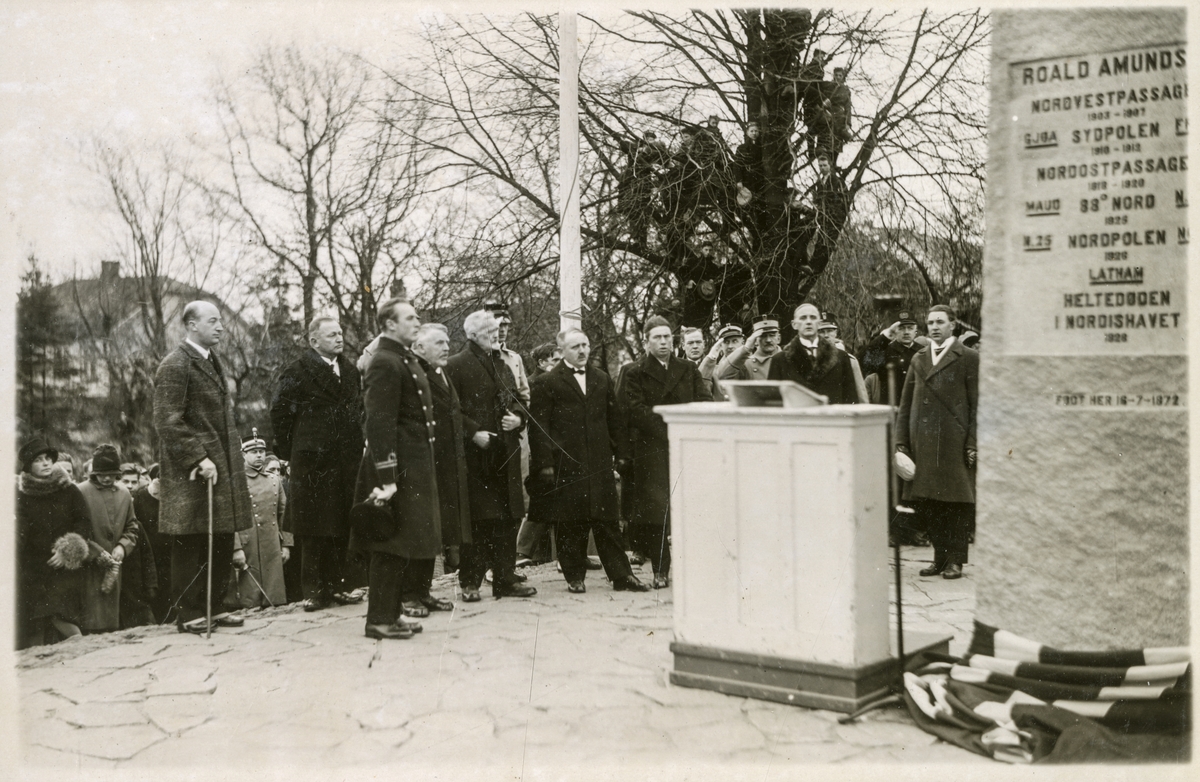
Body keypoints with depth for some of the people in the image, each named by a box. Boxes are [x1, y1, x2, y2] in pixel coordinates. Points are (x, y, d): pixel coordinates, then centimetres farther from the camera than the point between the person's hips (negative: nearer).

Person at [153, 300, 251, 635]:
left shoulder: (212, 362, 17)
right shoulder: (175, 366, -12)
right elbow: (167, 422, -18)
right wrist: (199, 459, -22)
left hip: (221, 467, 9)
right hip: (191, 471, -9)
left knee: (221, 542, 11)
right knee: (190, 545, -1)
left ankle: (213, 607, 20)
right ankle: (187, 614, 7)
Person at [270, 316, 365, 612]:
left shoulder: (350, 370, 13)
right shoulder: (298, 372, -6)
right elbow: (280, 410, -5)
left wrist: (356, 444, 11)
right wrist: (289, 450, -3)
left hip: (346, 460, 6)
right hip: (313, 462, -5)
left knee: (342, 527, 7)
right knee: (314, 528, 0)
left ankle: (336, 585, 15)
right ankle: (313, 590, 6)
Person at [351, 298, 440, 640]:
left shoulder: (408, 361, 16)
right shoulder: (384, 364, -16)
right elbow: (379, 424, -22)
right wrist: (387, 479, -25)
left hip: (416, 468, 10)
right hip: (398, 469, -10)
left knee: (408, 543, 15)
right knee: (391, 546, -3)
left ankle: (392, 611, 25)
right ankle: (380, 619, 6)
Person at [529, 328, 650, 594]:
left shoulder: (602, 379, 15)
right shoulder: (546, 383, 0)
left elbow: (614, 420, 16)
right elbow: (539, 426, -4)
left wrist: (619, 453, 10)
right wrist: (545, 464, -9)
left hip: (600, 463, 3)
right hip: (566, 465, -3)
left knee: (608, 521, 4)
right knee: (571, 524, 3)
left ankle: (621, 575, 7)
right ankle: (574, 577, 14)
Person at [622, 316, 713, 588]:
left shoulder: (688, 370, 16)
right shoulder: (635, 373, 5)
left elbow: (705, 401, 7)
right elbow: (636, 410, -5)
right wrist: (668, 429, -13)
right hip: (651, 450, -2)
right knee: (655, 511, -4)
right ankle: (660, 570, 3)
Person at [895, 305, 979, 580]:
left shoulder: (968, 359, 1)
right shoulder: (918, 360, 15)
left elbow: (977, 405, -3)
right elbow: (905, 405, 14)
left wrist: (973, 444, -10)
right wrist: (901, 443, 7)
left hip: (954, 443, -4)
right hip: (922, 444, 5)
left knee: (957, 503, 0)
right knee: (926, 502, 6)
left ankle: (955, 559, 10)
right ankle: (940, 555, 19)